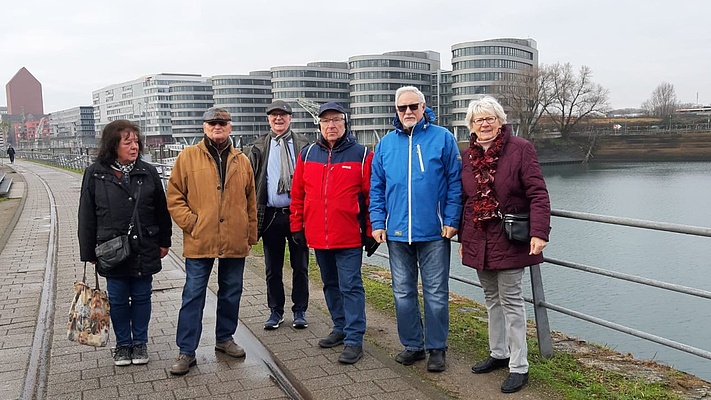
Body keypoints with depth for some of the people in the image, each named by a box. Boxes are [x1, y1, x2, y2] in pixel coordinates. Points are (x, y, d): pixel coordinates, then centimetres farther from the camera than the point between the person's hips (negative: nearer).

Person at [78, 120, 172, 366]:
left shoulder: (148, 173, -1)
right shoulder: (95, 174, -3)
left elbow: (161, 210, 5)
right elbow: (87, 216, 1)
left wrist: (164, 242, 7)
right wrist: (89, 252, 1)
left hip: (144, 250, 1)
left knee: (142, 297, 11)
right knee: (118, 300, 11)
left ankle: (140, 342, 28)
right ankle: (123, 343, 28)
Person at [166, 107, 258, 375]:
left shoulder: (242, 161, 9)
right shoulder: (188, 157, 1)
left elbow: (251, 202, 12)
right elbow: (174, 197, 0)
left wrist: (251, 236, 10)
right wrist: (191, 223, -11)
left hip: (235, 242, 3)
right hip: (199, 242, -3)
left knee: (231, 293, 14)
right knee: (193, 296, 2)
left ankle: (224, 338, 32)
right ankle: (186, 351, 12)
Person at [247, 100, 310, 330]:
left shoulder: (303, 146, 3)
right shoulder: (259, 149, 6)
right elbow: (250, 183, 6)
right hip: (271, 215, 1)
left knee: (300, 266, 8)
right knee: (273, 269, 11)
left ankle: (299, 311, 21)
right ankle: (276, 311, 24)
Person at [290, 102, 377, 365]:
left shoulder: (361, 155, -4)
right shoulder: (307, 154, 7)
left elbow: (372, 195, -5)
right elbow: (297, 194, 11)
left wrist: (371, 232, -6)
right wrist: (297, 226, 9)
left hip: (349, 237, -5)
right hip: (317, 237, 5)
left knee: (350, 287, -2)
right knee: (331, 284, 17)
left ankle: (354, 340, 5)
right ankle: (341, 328, 33)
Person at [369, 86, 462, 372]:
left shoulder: (442, 138, -2)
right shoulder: (386, 143, 7)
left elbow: (455, 182, -3)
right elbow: (376, 188, 9)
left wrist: (452, 220, -9)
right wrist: (378, 223, 1)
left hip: (434, 232, -3)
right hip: (396, 233, 4)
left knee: (436, 293, 6)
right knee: (403, 292, 12)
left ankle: (437, 348, 19)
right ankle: (412, 345, 26)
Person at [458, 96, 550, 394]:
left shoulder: (520, 148, -8)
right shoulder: (468, 155, 9)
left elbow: (538, 193, -13)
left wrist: (539, 232, -22)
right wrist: (462, 238, 16)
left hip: (509, 240, -6)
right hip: (478, 241, 6)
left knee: (511, 301, -1)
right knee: (492, 299, 17)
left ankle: (518, 366, 10)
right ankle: (499, 353, 32)